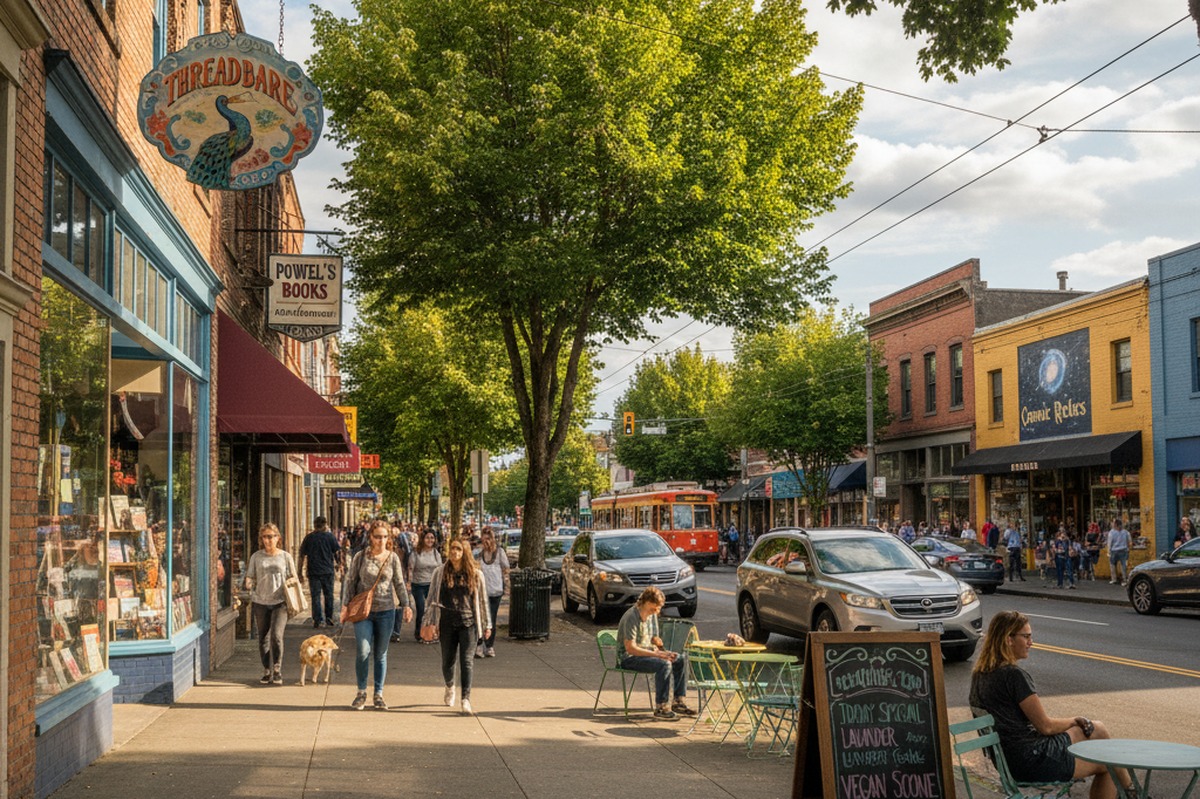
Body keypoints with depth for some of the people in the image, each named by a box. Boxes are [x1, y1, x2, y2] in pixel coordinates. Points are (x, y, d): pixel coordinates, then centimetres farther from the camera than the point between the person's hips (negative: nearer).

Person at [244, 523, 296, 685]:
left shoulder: (285, 556, 4)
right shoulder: (256, 556, 5)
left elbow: (293, 579, 10)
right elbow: (250, 577, 10)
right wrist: (248, 584, -12)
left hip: (280, 602, -2)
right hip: (260, 602, 2)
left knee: (276, 635, -15)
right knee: (263, 638, 8)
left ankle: (277, 670, -2)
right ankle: (267, 672, 21)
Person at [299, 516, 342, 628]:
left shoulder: (308, 538, 2)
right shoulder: (330, 536, -1)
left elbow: (302, 555, 2)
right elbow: (337, 552, 0)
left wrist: (301, 570, 8)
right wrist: (338, 564, 16)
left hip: (313, 571, 0)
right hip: (328, 571, 0)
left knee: (316, 596, 2)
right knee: (328, 595, 12)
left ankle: (318, 620, -6)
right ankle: (328, 619, 16)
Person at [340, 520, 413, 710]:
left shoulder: (393, 558, 3)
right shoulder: (360, 556, -1)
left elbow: (399, 584, 9)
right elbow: (349, 581, 4)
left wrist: (406, 605, -1)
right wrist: (345, 606, -3)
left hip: (386, 611, 1)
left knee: (381, 654, 7)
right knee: (363, 651, -10)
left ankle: (379, 695, 17)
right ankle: (361, 692, 9)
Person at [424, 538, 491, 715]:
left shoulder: (475, 574, 4)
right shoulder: (440, 573, 5)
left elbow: (482, 600, 9)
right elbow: (432, 598, 7)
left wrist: (487, 624, 11)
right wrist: (428, 622, 2)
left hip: (468, 622, -1)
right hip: (447, 622, 1)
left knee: (466, 660, -10)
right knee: (447, 660, 11)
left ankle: (466, 699, -11)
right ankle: (450, 687, 40)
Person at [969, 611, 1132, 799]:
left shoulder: (979, 673, 7)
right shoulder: (1014, 675, -23)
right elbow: (1046, 726, -16)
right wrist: (1073, 721, 5)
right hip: (1033, 760, -10)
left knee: (1098, 729, 21)